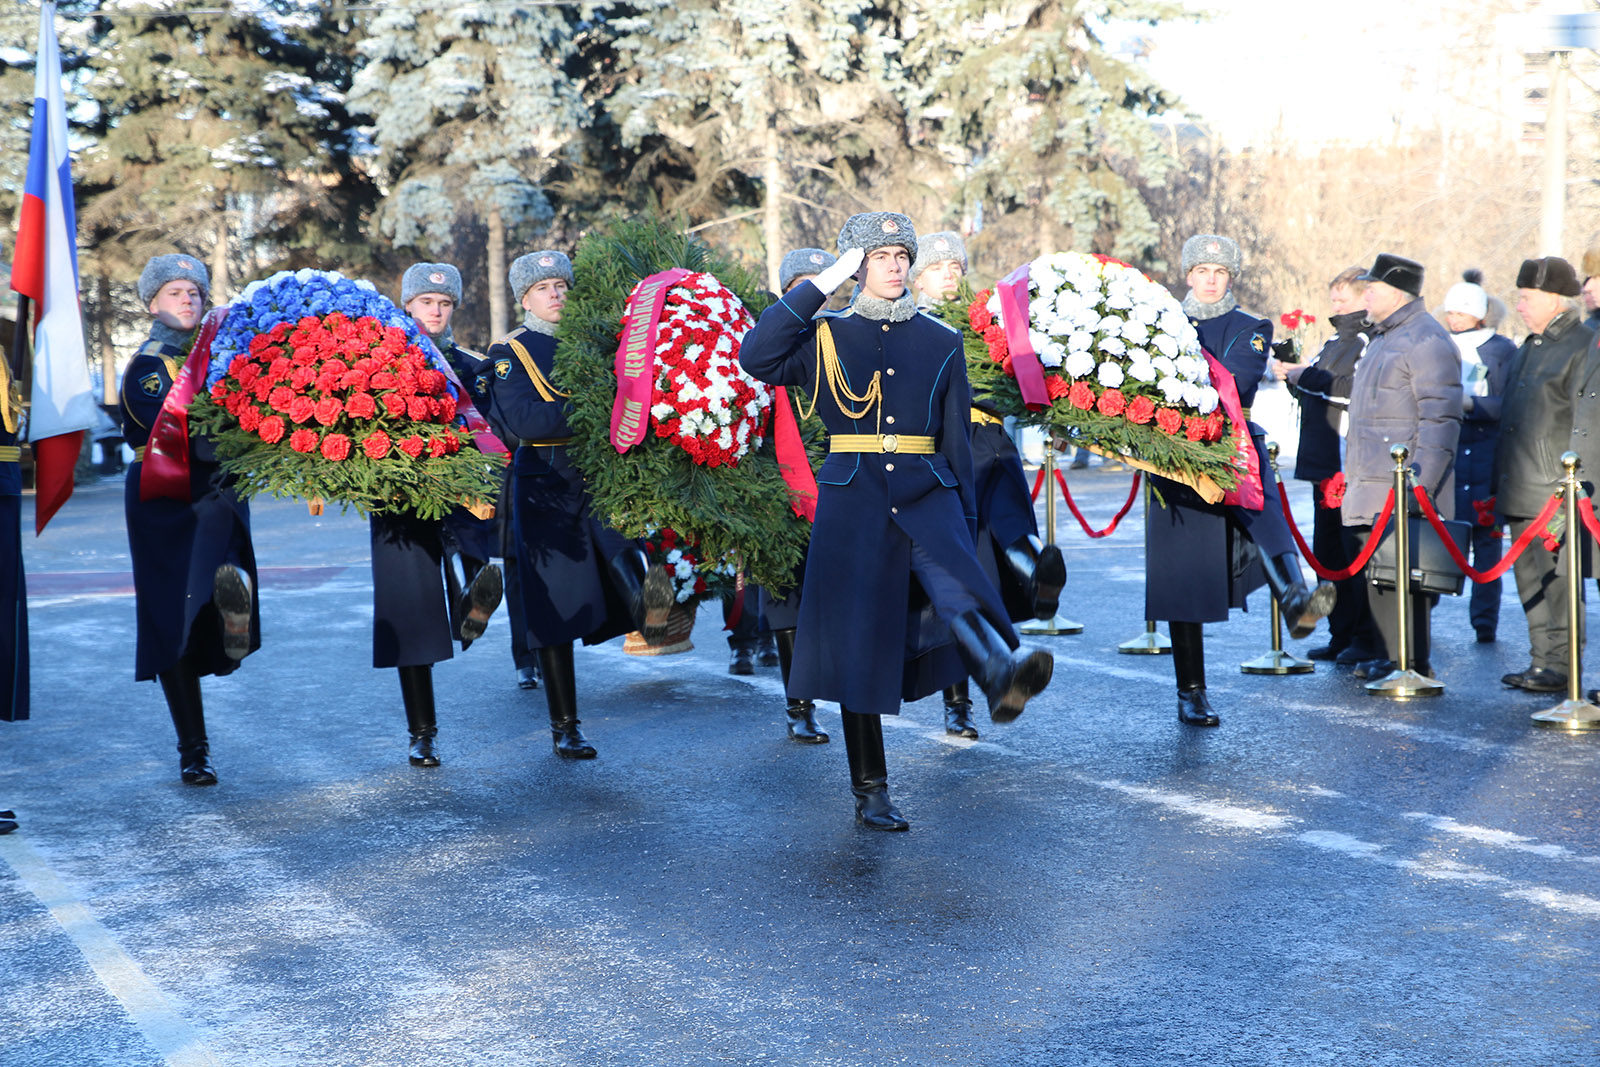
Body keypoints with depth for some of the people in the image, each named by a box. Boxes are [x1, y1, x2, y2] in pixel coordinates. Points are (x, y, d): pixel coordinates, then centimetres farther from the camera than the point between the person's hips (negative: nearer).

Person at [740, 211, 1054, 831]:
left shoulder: (941, 343, 12)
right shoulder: (826, 338, 8)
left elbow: (956, 438, 14)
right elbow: (755, 357, -11)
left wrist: (966, 520, 10)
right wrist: (820, 285, -8)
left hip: (927, 498, 1)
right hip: (854, 504, 0)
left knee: (955, 588, -31)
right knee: (859, 643, 0)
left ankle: (1002, 676, -59)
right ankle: (871, 794, 9)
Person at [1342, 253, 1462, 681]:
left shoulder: (1426, 339, -11)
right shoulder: (1383, 337, 21)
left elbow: (1440, 419, -17)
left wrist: (1419, 484, -23)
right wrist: (1353, 476, 23)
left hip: (1404, 489, -10)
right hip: (1374, 486, 10)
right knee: (1376, 572, 11)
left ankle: (1413, 663, -3)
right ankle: (1387, 657, 18)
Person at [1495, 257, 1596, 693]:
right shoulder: (1531, 346, 19)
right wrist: (1500, 485, 21)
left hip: (1556, 491, -9)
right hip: (1522, 490, 9)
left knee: (1555, 578, -6)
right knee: (1529, 575, 11)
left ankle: (1560, 668, 0)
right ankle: (1542, 662, 19)